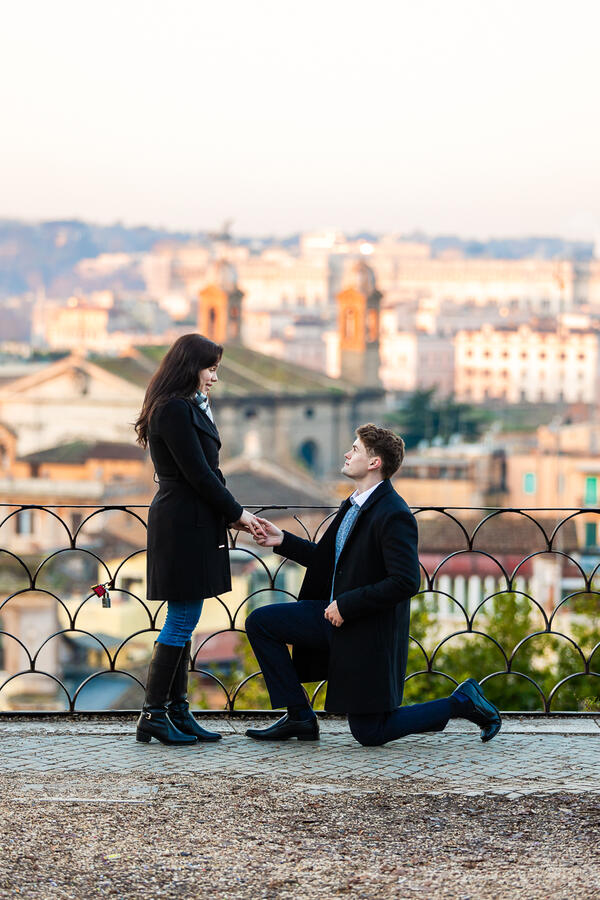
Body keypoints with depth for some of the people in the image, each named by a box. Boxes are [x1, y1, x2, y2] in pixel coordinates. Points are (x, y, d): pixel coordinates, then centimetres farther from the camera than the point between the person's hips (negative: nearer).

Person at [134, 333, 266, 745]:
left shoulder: (186, 408, 18)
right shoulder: (174, 409, -14)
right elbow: (197, 473, -17)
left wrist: (232, 516, 5)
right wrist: (237, 513, -8)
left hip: (191, 522, 10)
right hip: (184, 524, -10)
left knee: (183, 620, 11)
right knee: (182, 620, -7)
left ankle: (177, 710, 15)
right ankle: (154, 715, -2)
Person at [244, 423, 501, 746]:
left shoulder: (393, 516, -22)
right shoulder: (353, 505, 8)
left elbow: (406, 581, -28)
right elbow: (328, 558, 19)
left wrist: (346, 605, -23)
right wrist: (283, 541, 7)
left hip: (370, 632, -9)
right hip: (337, 614, 9)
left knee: (369, 732, -3)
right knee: (260, 623, 4)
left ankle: (461, 702, 11)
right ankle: (299, 717, 10)